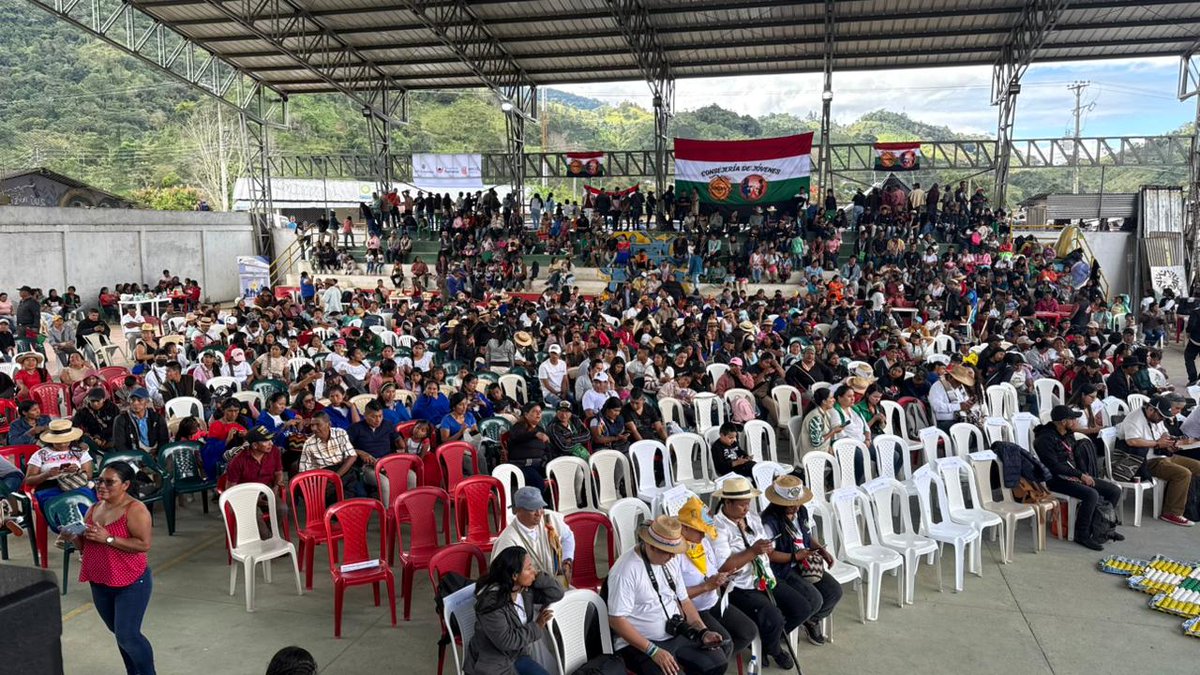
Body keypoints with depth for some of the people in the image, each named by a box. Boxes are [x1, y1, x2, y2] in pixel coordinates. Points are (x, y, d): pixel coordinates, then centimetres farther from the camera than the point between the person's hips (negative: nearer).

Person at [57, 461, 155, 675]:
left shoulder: (135, 509, -17)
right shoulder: (93, 509, 6)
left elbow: (144, 544, -24)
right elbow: (85, 545, 13)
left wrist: (108, 539, -26)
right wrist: (71, 538, -8)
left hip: (131, 583, -7)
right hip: (100, 584, 8)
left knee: (127, 635, -7)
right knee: (119, 633, 18)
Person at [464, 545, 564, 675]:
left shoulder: (526, 589, -5)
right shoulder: (491, 601, -28)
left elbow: (557, 593, 0)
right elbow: (506, 641, -27)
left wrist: (538, 577, -16)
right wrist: (537, 627, -17)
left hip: (516, 656, 8)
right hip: (490, 664, -8)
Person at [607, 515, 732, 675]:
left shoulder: (672, 560, 6)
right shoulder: (625, 570, -19)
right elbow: (617, 620, -20)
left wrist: (703, 632, 0)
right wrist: (653, 651, -23)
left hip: (678, 635, 7)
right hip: (640, 644, -7)